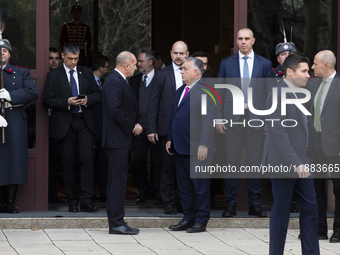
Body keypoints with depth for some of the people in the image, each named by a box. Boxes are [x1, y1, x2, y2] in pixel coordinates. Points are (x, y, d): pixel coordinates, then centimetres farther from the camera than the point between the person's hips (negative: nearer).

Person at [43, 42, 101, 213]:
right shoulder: (54, 75, 4)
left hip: (84, 122, 1)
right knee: (68, 162, 3)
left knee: (87, 159, -11)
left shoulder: (86, 73, 12)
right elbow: (48, 101, -2)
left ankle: (86, 201, -12)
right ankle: (72, 201, 10)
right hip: (64, 124, -1)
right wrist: (67, 102, -16)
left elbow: (98, 95, 13)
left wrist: (88, 100, -9)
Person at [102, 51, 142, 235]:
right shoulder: (114, 82, -15)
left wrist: (134, 125, 7)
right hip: (116, 139, -11)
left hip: (121, 139, 11)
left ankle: (116, 223, 15)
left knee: (117, 181, 12)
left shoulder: (119, 81, 18)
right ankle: (116, 223, -8)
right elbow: (115, 111, -24)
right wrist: (132, 127, -14)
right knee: (118, 181, -9)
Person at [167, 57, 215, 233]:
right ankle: (188, 218, 20)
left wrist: (203, 145, -20)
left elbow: (208, 119, -15)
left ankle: (201, 220, 8)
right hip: (180, 147, 8)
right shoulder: (180, 91, 16)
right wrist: (170, 139, 16)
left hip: (197, 149, -8)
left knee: (200, 185, 0)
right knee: (184, 185, 11)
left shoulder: (205, 91, -10)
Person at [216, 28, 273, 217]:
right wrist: (219, 118, 1)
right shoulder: (226, 63, 8)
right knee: (232, 162, 1)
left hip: (256, 118, 0)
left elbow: (270, 93, 7)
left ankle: (254, 204, 11)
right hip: (233, 118, 0)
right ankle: (231, 205, 7)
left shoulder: (265, 64, 7)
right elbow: (219, 93, 9)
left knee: (255, 162, 3)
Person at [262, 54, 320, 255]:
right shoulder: (278, 95, -16)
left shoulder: (301, 94, 12)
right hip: (284, 164, -9)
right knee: (281, 213, 1)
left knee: (310, 208, 9)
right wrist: (295, 163, -24)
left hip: (301, 164, 9)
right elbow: (278, 133, -21)